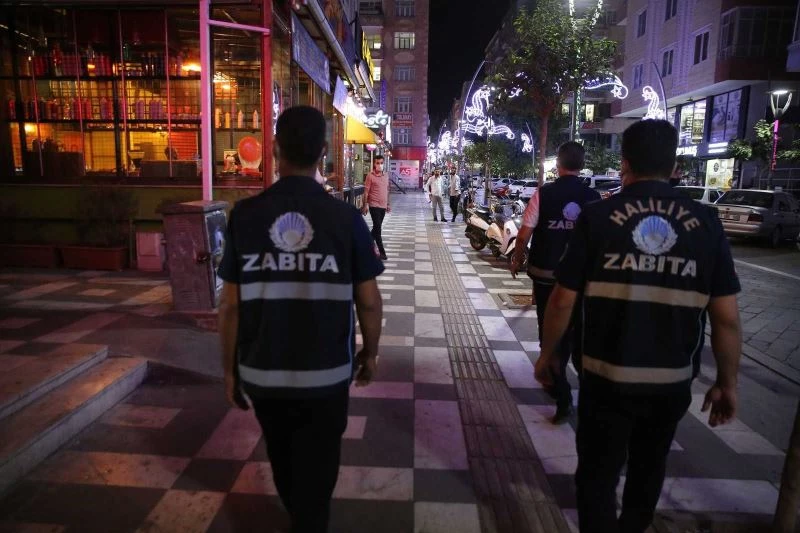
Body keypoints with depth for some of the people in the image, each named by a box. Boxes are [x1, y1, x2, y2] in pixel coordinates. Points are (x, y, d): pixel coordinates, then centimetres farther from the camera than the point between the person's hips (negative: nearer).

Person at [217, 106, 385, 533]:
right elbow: (369, 302, -8)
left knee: (284, 463, 28)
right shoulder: (346, 218, -12)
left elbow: (230, 306, -6)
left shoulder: (244, 215, -9)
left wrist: (230, 370, 7)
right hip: (326, 374, -3)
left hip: (262, 373, 3)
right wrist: (370, 355, 10)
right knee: (315, 472, 17)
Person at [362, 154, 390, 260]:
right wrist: (365, 205, -13)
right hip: (374, 205, -6)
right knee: (378, 227, -7)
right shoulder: (370, 176, -8)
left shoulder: (386, 176, 10)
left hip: (383, 206, 6)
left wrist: (388, 204, 16)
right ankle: (382, 251, -4)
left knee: (376, 227, 14)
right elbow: (366, 191, -8)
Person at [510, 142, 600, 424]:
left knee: (549, 330, 6)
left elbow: (524, 234, -11)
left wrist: (517, 260, 6)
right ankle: (555, 377, 40)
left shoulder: (543, 193, -12)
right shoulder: (593, 197, -5)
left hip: (545, 273, -2)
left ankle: (563, 396, 3)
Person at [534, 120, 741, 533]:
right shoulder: (705, 222, -3)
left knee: (598, 474, 13)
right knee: (649, 467, 27)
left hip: (607, 375, -3)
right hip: (673, 380, 4)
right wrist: (727, 383, 10)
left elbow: (563, 301, -9)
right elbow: (727, 317, -3)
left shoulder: (598, 215, -10)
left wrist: (547, 353, 5)